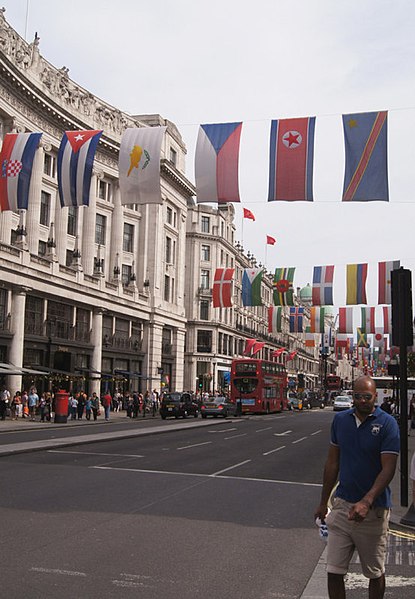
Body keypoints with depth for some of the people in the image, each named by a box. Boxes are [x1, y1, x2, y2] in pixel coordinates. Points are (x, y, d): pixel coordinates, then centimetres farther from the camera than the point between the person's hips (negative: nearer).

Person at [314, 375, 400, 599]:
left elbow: (388, 469, -15)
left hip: (373, 509, -3)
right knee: (334, 571, 2)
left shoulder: (387, 423, -10)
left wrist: (366, 502, -27)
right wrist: (323, 502, 13)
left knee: (375, 573, 13)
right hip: (342, 505, 3)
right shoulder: (340, 419, 4)